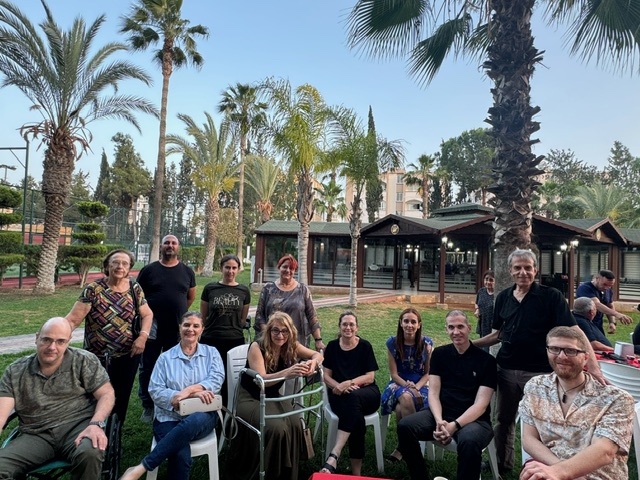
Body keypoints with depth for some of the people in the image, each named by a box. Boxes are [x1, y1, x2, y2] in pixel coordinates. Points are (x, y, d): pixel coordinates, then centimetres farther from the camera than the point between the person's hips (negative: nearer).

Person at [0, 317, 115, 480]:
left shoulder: (84, 361, 1)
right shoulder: (15, 371, 9)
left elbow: (107, 394, -3)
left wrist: (96, 424, -21)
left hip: (78, 425, -2)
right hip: (36, 435, 2)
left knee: (89, 454, -34)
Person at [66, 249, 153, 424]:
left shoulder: (134, 288, -2)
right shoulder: (93, 289, -10)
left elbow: (147, 314, 4)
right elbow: (73, 319, -15)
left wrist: (143, 336, -12)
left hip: (128, 355, 2)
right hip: (97, 357, -2)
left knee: (121, 399, 13)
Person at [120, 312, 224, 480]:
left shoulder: (211, 353, 12)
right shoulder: (165, 357, 9)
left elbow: (217, 379, -3)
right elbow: (155, 391, -2)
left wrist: (189, 390, -20)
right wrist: (193, 395, -15)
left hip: (202, 417, 1)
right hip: (169, 418, 0)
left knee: (191, 422, -37)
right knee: (181, 456, -32)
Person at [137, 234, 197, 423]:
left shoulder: (187, 271, 4)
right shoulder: (149, 270, 0)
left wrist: (177, 312, 9)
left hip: (177, 330, 1)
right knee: (147, 368, 9)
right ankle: (148, 406, 25)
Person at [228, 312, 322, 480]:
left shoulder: (291, 346, -5)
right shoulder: (257, 347, -20)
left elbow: (317, 355, 1)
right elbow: (261, 380, -28)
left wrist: (313, 362, -24)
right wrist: (287, 372, -45)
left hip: (273, 397, 5)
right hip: (250, 399, -5)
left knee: (295, 425, -23)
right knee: (277, 428, -29)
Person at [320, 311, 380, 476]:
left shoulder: (365, 346, 3)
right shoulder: (332, 346, 8)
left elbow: (370, 377, -2)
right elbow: (326, 376, 6)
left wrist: (349, 383, -18)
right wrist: (338, 386, -16)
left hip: (365, 393, -1)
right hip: (340, 394, 1)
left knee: (353, 397, -39)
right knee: (356, 418, -34)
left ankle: (334, 455, -46)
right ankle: (356, 472, -27)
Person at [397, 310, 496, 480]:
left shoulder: (486, 360, -4)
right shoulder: (439, 354, 6)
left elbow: (481, 404, -10)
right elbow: (433, 393, 1)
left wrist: (454, 426, -23)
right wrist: (439, 421, -20)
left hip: (474, 419, -3)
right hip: (441, 414, 4)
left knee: (469, 441, -39)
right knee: (405, 426, -22)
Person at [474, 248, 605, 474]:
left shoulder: (551, 296, -9)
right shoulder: (503, 297, 4)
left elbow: (574, 331, -16)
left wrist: (593, 365, -28)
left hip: (538, 371, -4)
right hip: (506, 370, 4)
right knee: (503, 419, 17)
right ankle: (503, 463, 38)